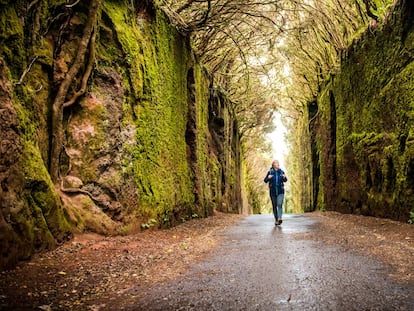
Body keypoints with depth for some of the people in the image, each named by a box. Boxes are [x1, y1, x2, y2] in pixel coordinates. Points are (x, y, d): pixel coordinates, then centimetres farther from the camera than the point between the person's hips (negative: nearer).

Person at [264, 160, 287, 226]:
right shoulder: (270, 172, -3)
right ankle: (276, 220, 19)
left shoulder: (281, 172, 1)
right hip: (272, 192, 0)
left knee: (280, 204, -17)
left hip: (280, 191, 0)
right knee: (274, 206, 7)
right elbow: (265, 180, 0)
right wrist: (268, 178, -21)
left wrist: (284, 177, -11)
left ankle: (279, 218, -27)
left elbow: (285, 180, 11)